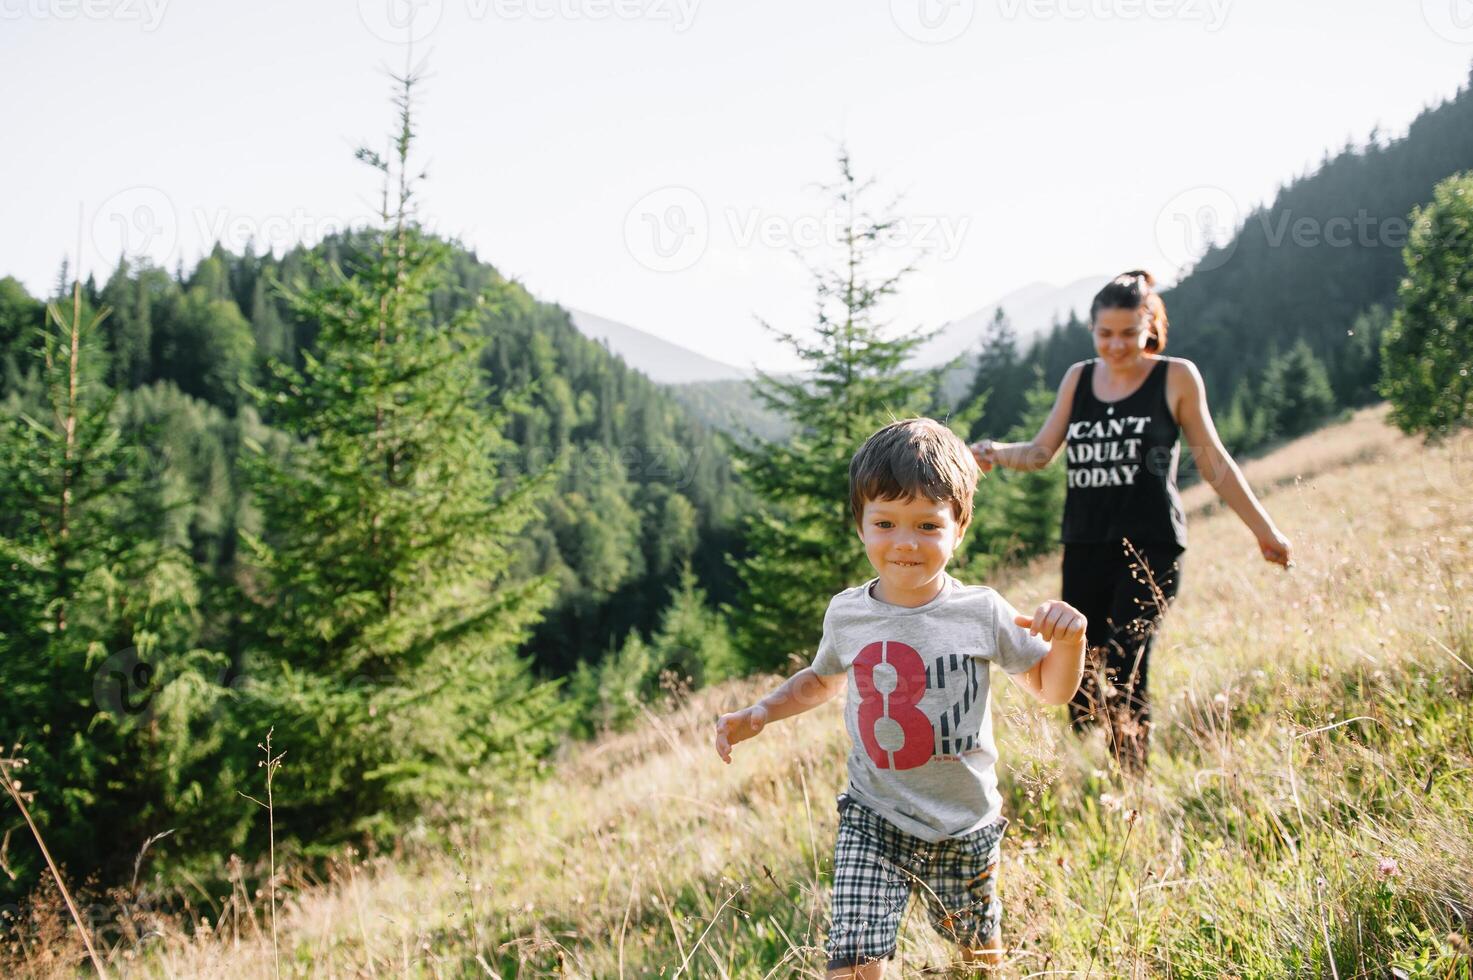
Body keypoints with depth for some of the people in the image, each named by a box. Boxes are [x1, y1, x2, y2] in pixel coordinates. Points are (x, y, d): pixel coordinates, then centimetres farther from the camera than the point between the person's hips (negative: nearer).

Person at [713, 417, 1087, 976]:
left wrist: (1069, 640, -19)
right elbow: (822, 679, 17)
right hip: (873, 821, 0)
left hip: (965, 825, 0)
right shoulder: (846, 614, -5)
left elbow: (1050, 688, 1)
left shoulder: (981, 612, -10)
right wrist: (759, 714, 2)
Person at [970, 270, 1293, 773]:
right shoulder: (1078, 378, 12)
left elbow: (1214, 463, 6)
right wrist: (995, 453, -10)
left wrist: (1264, 529, 7)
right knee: (1080, 675, 3)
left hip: (1150, 545, -4)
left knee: (1125, 672, -15)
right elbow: (1040, 452, 11)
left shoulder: (1176, 377, 2)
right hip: (1085, 545, 4)